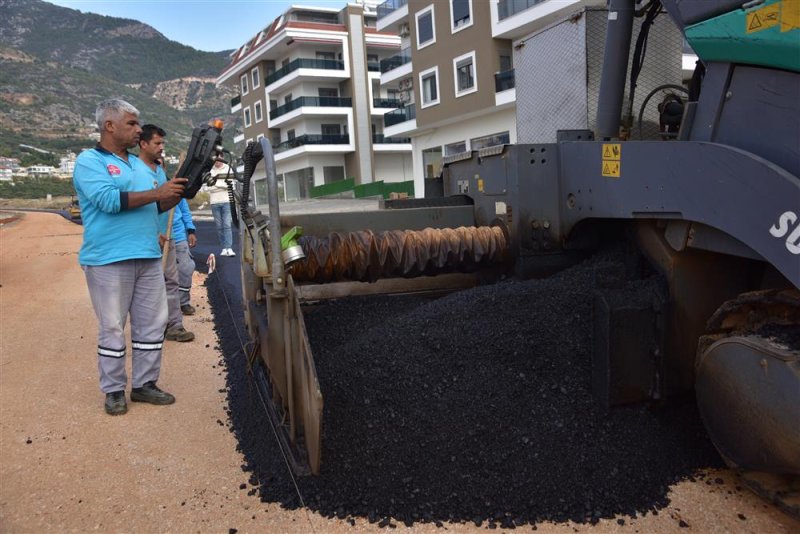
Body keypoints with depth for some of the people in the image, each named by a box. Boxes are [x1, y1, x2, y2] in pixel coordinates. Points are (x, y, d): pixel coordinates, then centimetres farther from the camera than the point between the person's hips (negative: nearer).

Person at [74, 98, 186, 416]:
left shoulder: (139, 165, 19)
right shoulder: (89, 161, -3)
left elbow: (158, 205, 22)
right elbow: (109, 200, -18)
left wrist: (179, 189, 5)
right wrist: (157, 192, -15)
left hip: (149, 258, 7)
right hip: (109, 260, -7)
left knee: (152, 324, 8)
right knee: (112, 328, 1)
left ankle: (144, 384, 20)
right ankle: (113, 391, 13)